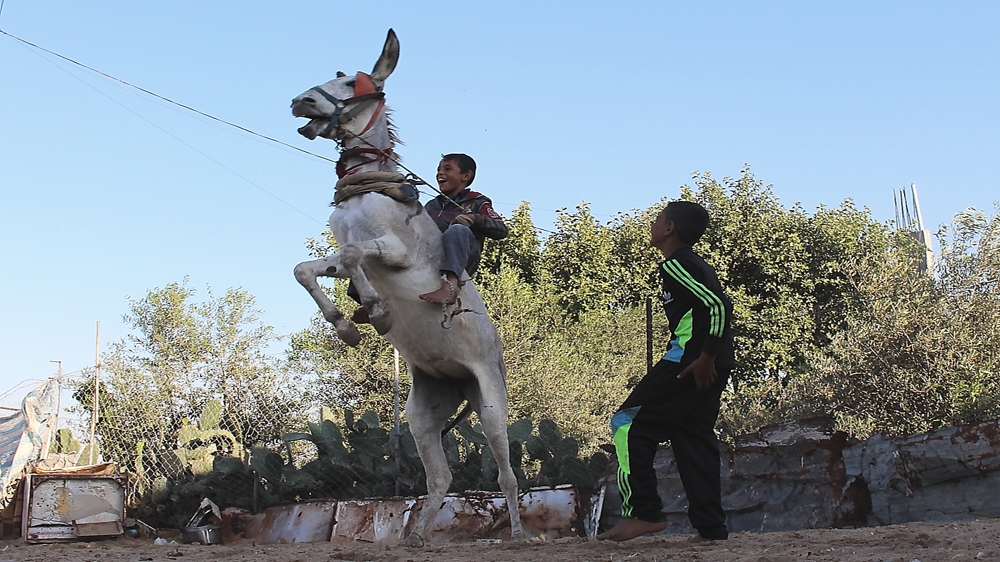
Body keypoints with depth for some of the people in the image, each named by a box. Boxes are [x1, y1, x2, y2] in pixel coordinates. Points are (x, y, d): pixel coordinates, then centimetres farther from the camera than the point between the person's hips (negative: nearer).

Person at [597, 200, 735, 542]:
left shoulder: (675, 265, -8)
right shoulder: (695, 265, 22)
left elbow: (717, 306, -19)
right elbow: (718, 306, 20)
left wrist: (705, 358, -19)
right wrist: (709, 360, 18)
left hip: (690, 360, -10)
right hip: (714, 368, 10)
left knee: (629, 424, -6)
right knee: (692, 438, 12)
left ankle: (643, 513, -11)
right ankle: (711, 527, 9)